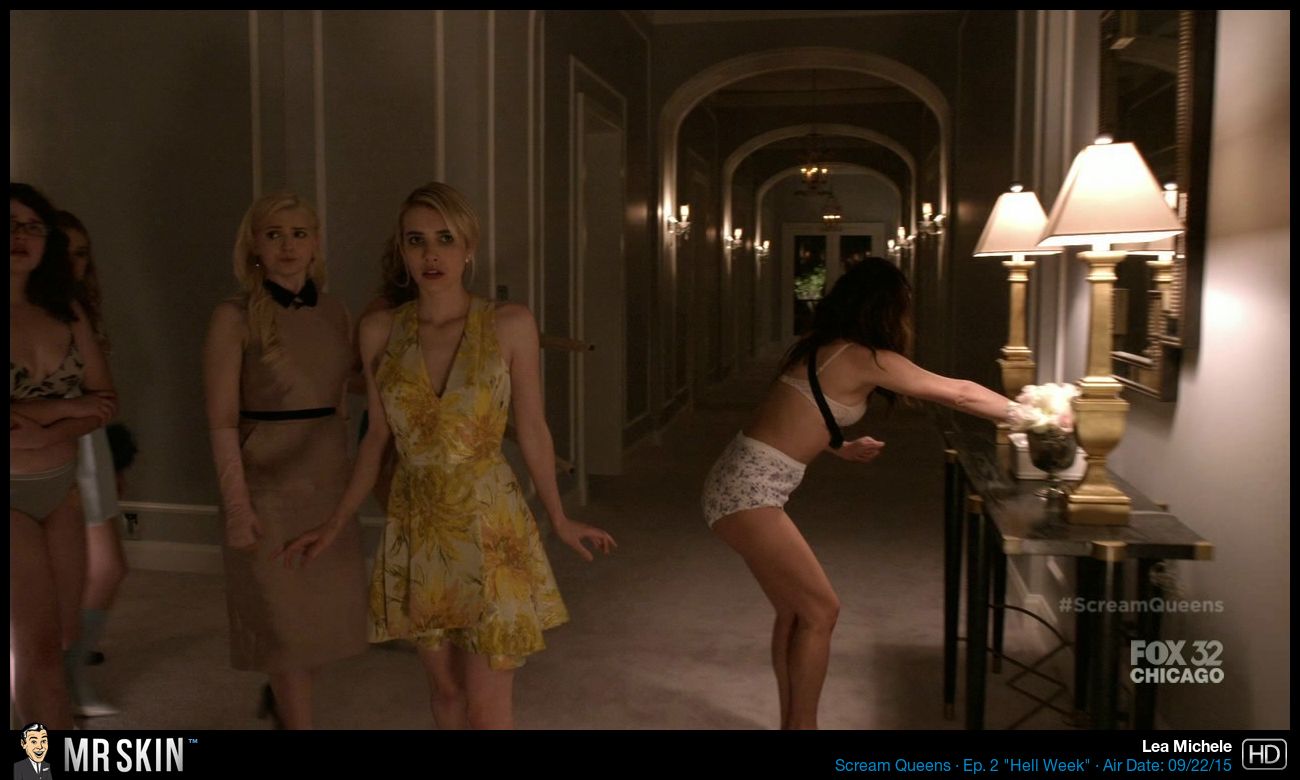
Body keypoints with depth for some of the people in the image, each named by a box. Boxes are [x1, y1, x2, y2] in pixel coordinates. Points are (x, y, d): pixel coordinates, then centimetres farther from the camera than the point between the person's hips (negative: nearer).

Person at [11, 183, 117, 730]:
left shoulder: (65, 311, 3)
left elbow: (105, 402, 0)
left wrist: (40, 434, -15)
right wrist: (65, 407, -14)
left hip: (61, 489, 5)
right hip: (14, 496, -5)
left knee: (63, 636, 12)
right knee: (40, 642, -1)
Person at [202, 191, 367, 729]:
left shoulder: (334, 312, 5)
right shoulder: (235, 317, -9)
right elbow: (222, 422, -12)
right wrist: (237, 507, -17)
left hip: (328, 482, 5)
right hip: (269, 487, -5)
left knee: (330, 612, 15)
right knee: (288, 619, 4)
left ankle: (279, 693, 44)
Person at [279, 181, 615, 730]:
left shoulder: (510, 325, -7)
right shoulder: (379, 330, 0)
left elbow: (532, 430, 0)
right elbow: (377, 437, 8)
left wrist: (560, 521, 7)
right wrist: (335, 527, 11)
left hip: (490, 525, -3)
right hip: (416, 527, 3)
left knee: (487, 707, -1)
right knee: (445, 689, 15)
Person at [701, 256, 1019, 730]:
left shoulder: (820, 348, 13)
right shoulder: (867, 358, -12)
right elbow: (958, 393, -3)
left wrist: (841, 449, 25)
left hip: (741, 482, 9)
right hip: (750, 490, -9)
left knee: (795, 610, 16)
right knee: (819, 610, 1)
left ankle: (792, 723, 28)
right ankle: (801, 724, 13)